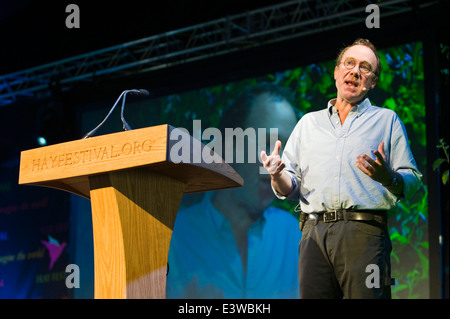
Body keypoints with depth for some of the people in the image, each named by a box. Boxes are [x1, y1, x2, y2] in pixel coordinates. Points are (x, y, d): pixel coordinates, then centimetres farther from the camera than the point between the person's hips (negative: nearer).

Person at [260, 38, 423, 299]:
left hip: (365, 231, -2)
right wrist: (277, 175, -5)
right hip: (314, 234, 3)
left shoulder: (387, 120, 15)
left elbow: (413, 182, 6)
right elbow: (289, 188, 19)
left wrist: (389, 178, -16)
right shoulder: (308, 123, 23)